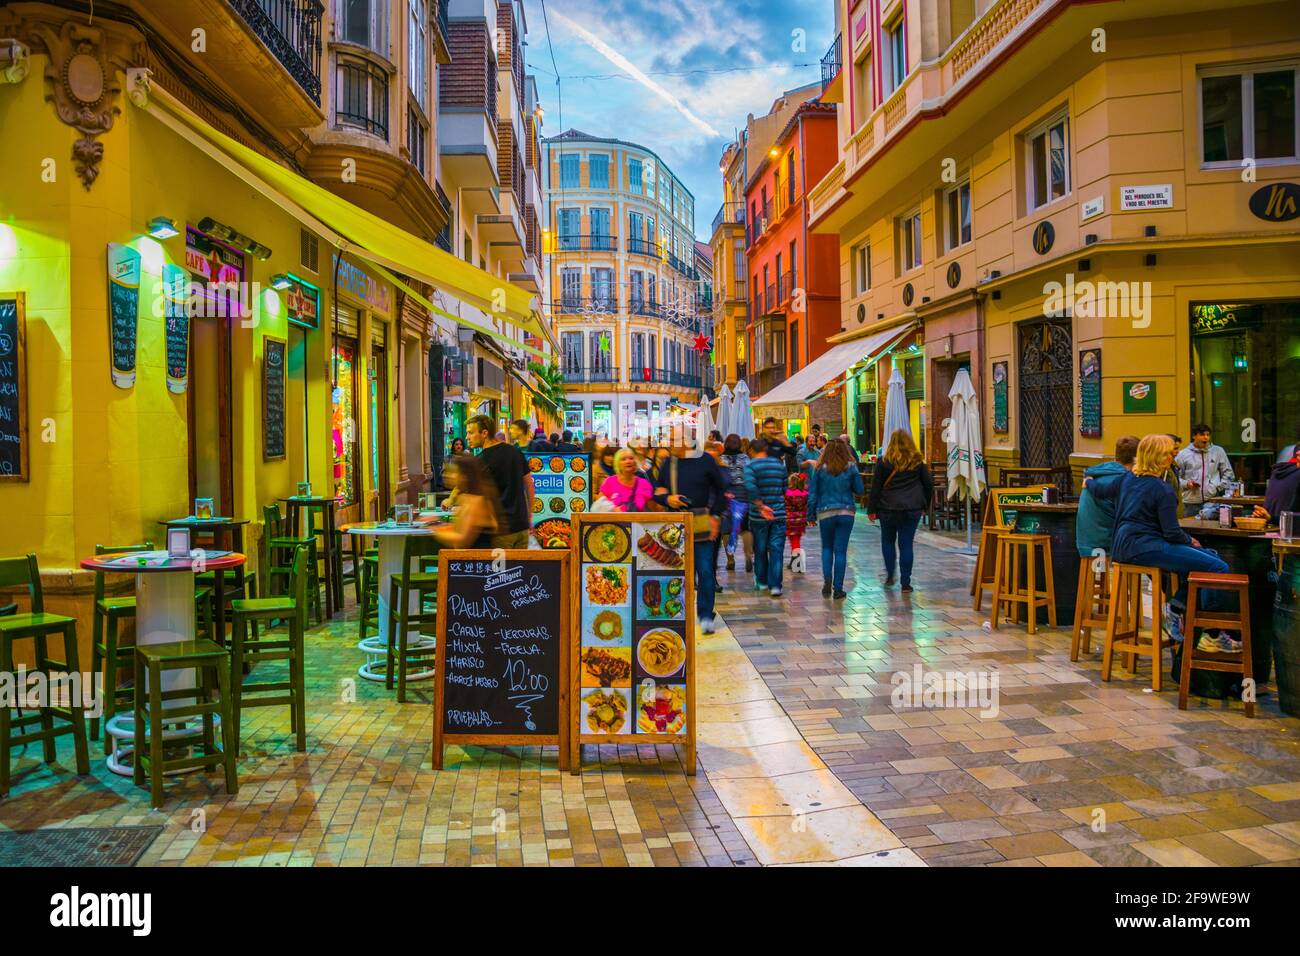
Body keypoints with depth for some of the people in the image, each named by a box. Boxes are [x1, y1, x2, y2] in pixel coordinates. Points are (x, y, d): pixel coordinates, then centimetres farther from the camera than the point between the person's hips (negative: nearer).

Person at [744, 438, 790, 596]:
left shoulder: (750, 466, -8)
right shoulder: (780, 464, 6)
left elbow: (750, 487, -24)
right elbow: (785, 488, 10)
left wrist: (761, 506, -20)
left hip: (758, 516, -2)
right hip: (779, 513, 2)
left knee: (760, 550, 14)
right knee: (777, 550, 3)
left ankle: (762, 582, 25)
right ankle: (775, 585, -5)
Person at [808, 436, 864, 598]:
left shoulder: (820, 469, -1)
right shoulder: (851, 467, -1)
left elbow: (812, 493, 0)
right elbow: (860, 491, 3)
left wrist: (811, 513, 8)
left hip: (825, 513, 0)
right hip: (846, 512, 0)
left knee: (827, 548, 18)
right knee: (841, 550, 4)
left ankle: (827, 579, -3)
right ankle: (838, 588, 4)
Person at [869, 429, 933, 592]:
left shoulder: (884, 461, -3)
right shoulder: (918, 461, 3)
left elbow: (875, 486, -3)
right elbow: (928, 484, 8)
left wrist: (872, 509, 2)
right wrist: (925, 505, 18)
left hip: (888, 508, -1)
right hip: (913, 509, 1)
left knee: (888, 541, 17)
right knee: (906, 544, 4)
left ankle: (890, 575, 14)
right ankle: (905, 582, 3)